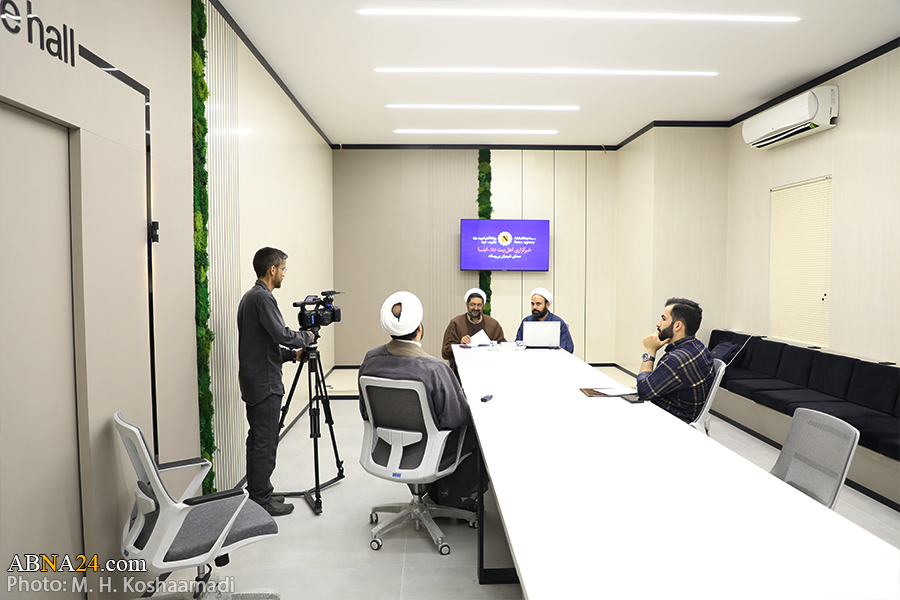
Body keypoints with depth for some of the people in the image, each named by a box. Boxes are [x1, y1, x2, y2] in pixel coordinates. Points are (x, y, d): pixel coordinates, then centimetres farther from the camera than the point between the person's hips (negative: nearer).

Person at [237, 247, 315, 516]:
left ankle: (255, 495, 25)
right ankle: (261, 500, 7)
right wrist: (307, 338, -6)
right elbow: (282, 335, -23)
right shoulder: (262, 297, -16)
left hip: (253, 382, 10)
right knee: (265, 442, -2)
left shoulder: (250, 296, 16)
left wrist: (293, 354, 14)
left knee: (257, 438, 16)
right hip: (265, 384, -10)